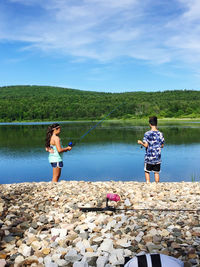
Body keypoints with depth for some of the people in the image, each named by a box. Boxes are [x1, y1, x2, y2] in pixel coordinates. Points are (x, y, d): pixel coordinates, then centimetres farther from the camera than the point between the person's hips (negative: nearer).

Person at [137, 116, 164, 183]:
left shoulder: (147, 133, -12)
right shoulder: (160, 134, -1)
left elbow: (146, 145, -15)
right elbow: (162, 145, 4)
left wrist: (140, 142, 4)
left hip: (149, 157, -3)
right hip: (157, 157, 3)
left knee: (147, 171, 12)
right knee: (156, 172, 13)